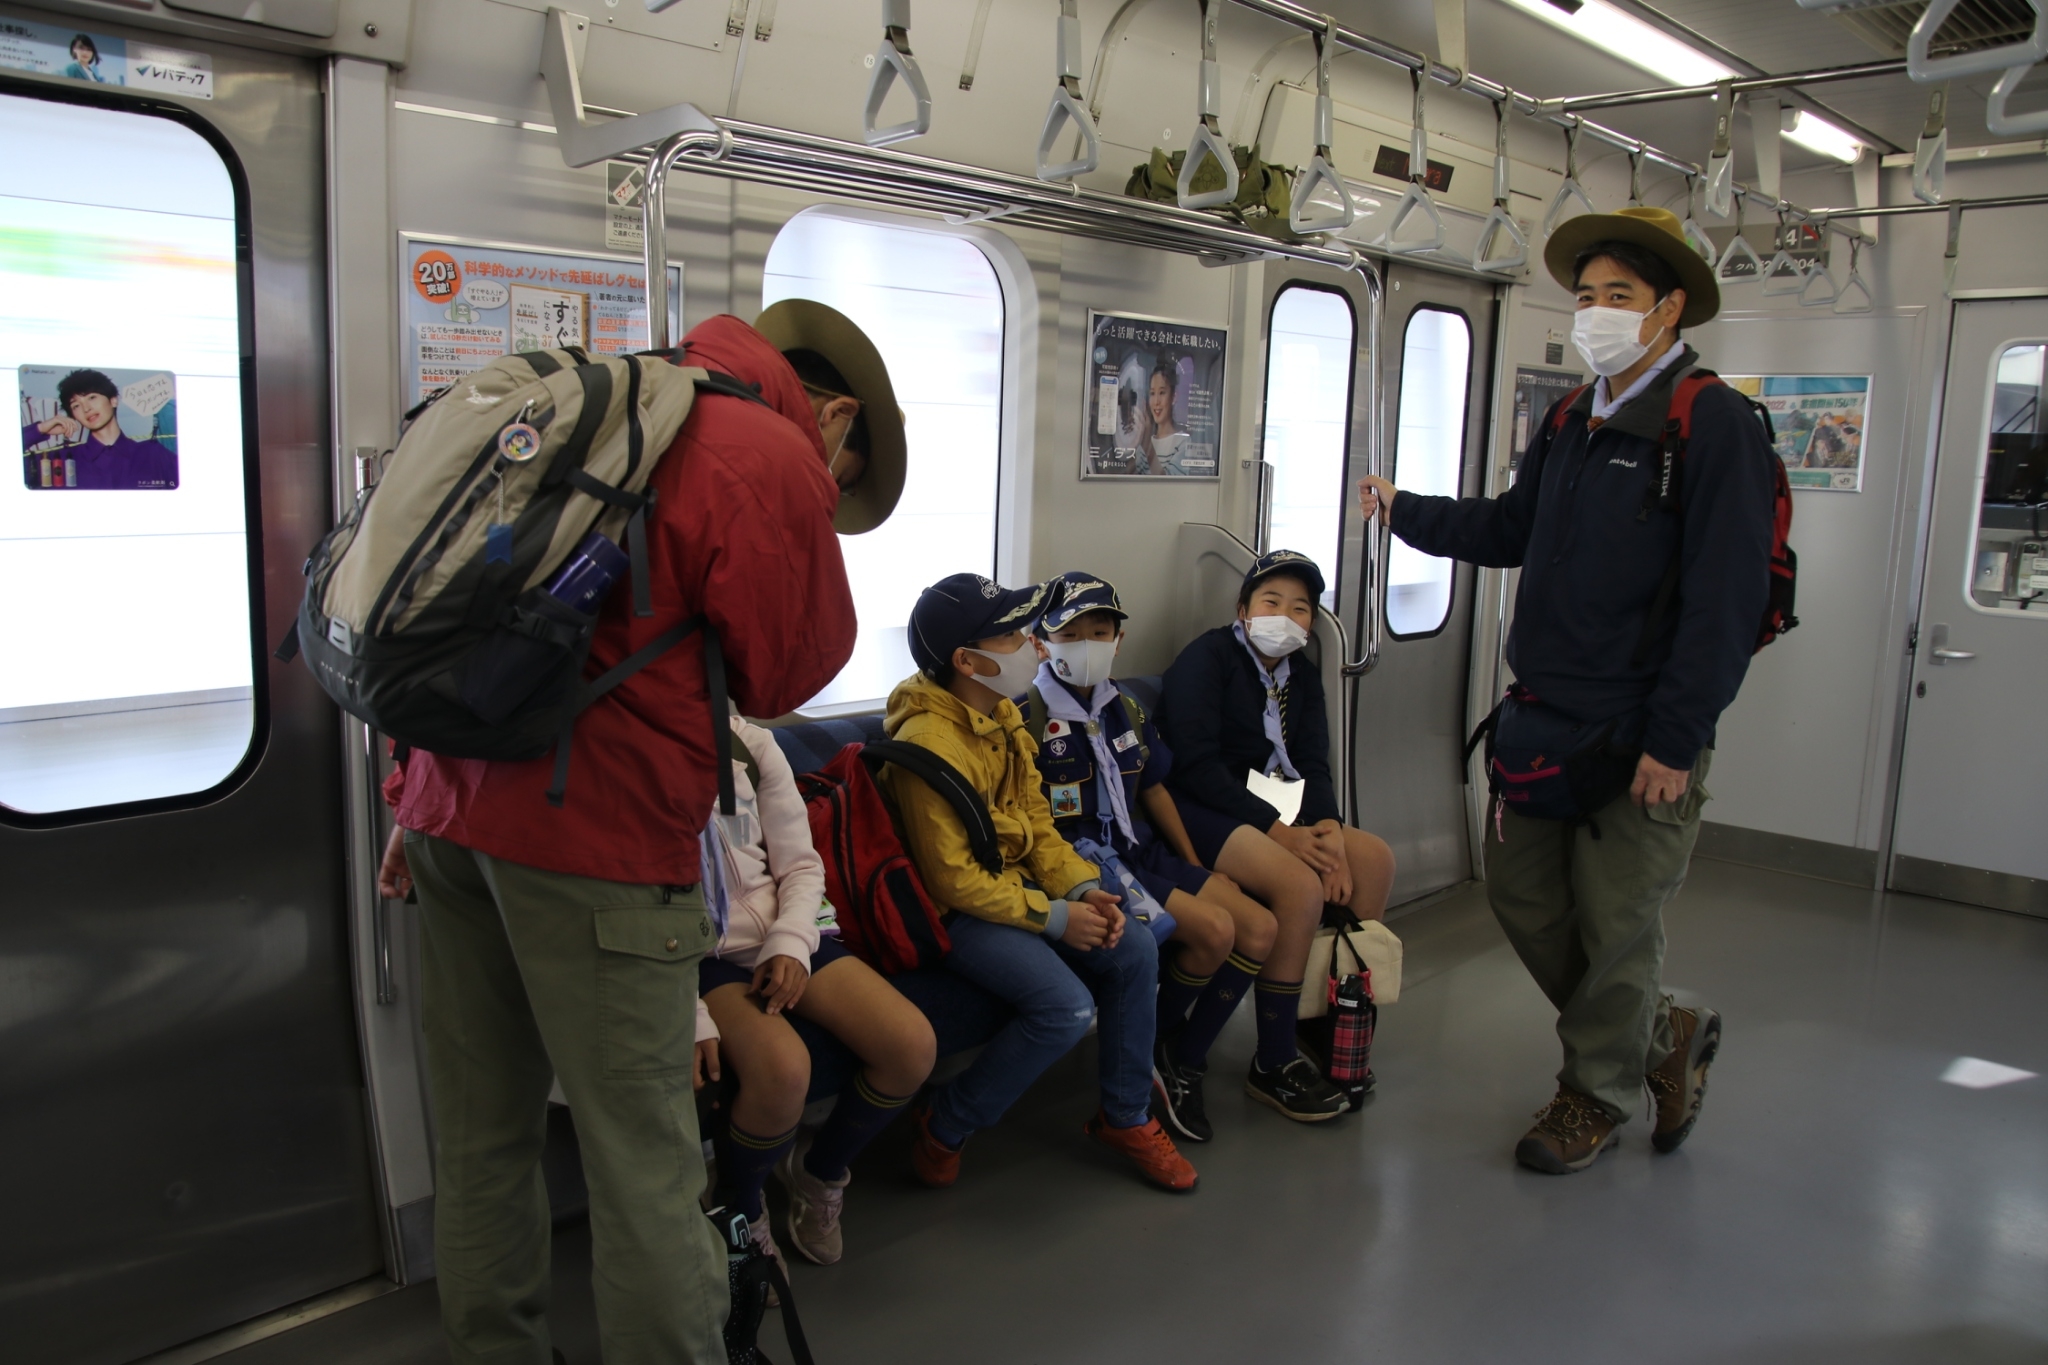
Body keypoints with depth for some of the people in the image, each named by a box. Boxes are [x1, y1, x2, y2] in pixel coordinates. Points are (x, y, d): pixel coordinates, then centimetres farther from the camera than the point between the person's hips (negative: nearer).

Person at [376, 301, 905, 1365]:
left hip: (452, 806, 9)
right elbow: (784, 677, 0)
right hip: (595, 837, -8)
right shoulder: (771, 458, -7)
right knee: (641, 1164, 0)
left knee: (479, 1139, 17)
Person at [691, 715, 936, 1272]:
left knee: (913, 1046, -15)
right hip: (694, 955, -4)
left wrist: (790, 944, -12)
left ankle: (818, 1168, 16)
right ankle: (739, 1212, 1)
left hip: (776, 941, 5)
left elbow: (801, 868, 8)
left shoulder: (753, 746, 2)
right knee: (782, 1068, -34)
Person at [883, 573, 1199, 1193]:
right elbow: (954, 881, -23)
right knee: (1066, 1007, -25)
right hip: (952, 913, -9)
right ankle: (945, 1127, -3)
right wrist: (1055, 917, -18)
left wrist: (1083, 889, -6)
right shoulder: (928, 744, -25)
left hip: (1013, 886, 9)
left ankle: (1125, 1117, 15)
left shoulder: (1002, 717, 5)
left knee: (1135, 952, -3)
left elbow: (1036, 821, 11)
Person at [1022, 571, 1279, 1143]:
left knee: (1260, 929, -5)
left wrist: (1193, 865, 14)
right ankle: (1160, 1044, 5)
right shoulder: (1028, 720, -11)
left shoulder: (1126, 709, 13)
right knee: (1214, 929, -22)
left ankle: (1185, 1066, 6)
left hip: (1143, 852, 8)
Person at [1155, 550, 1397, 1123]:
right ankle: (1274, 1067, -14)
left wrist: (1328, 828, -17)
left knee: (1373, 859, -9)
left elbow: (1312, 766, 5)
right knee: (1302, 886, -28)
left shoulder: (1300, 677, 15)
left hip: (1272, 812, 8)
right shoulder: (1208, 656, -7)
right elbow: (1194, 763, -18)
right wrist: (1276, 830, -23)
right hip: (1197, 810, -8)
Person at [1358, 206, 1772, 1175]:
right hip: (1544, 715, 8)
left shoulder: (1714, 423, -12)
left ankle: (1597, 1092, 29)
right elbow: (1510, 528, 22)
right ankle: (1662, 1037, 35)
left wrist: (1675, 740, -19)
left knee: (1615, 922, 5)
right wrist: (1405, 511, 11)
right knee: (1522, 893, 13)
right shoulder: (1571, 419, 12)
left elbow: (1725, 597, -17)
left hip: (1642, 734, -8)